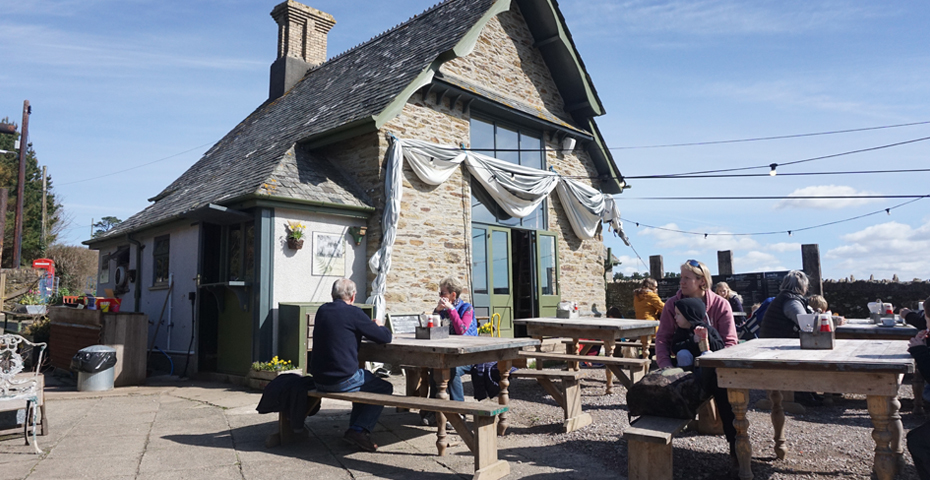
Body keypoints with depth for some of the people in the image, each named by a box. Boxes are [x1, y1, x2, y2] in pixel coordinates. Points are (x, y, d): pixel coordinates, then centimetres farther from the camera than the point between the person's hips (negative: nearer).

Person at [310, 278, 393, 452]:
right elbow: (386, 337, -8)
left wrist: (370, 327, 24)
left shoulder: (322, 310, 8)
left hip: (319, 379, 8)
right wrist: (379, 326, 14)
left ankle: (354, 429, 27)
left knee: (366, 378, 30)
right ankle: (359, 430, 3)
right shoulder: (353, 312, -12)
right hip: (342, 380, -7)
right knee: (385, 388, 12)